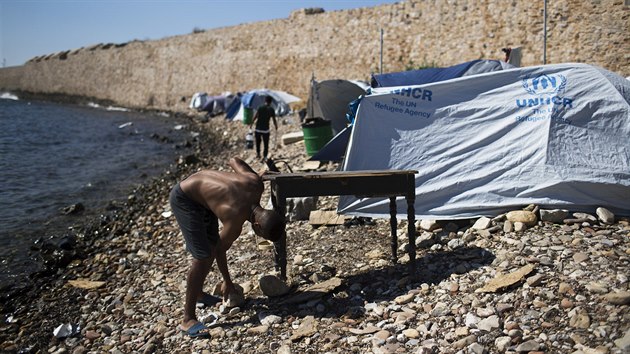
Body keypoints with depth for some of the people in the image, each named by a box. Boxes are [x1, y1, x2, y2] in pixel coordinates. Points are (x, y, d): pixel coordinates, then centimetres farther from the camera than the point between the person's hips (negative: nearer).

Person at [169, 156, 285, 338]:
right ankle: (188, 320, -6)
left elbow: (234, 160, 0)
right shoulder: (235, 221, -31)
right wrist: (227, 282, 2)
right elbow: (221, 251, -13)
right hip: (183, 199, -9)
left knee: (212, 246, 16)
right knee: (203, 256, -14)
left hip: (199, 185, 9)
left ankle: (198, 293, 37)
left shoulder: (256, 183, -17)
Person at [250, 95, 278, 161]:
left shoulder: (260, 107, -2)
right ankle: (264, 157, 4)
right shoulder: (271, 109, -4)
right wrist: (276, 127, 14)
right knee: (265, 144, 8)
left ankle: (258, 154, 31)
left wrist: (251, 124, 3)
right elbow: (274, 120, -3)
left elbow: (255, 117, -7)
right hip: (265, 129, -2)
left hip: (257, 129, 2)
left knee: (257, 142, 23)